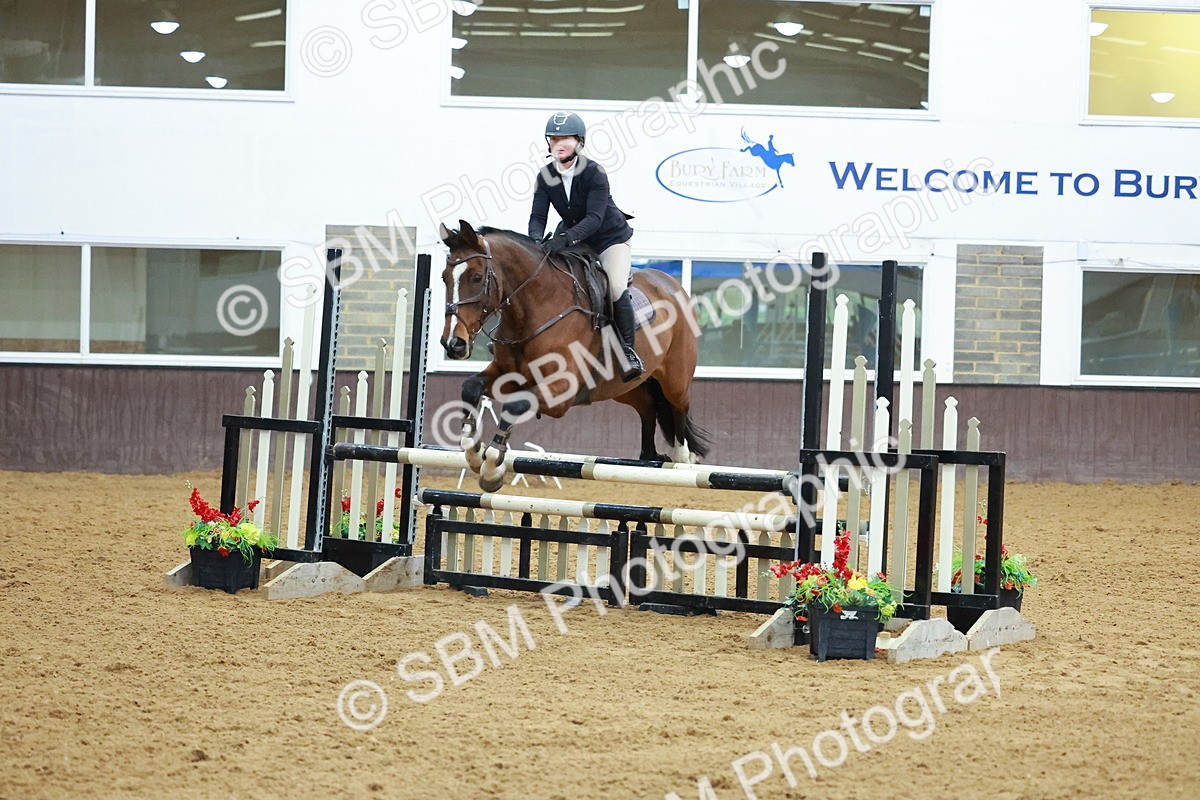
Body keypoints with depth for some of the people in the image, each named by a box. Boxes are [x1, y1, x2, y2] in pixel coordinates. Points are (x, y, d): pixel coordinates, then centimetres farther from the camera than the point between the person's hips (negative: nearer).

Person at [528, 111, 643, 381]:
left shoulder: (594, 173, -25)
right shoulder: (545, 176, -9)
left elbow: (594, 218, -33)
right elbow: (538, 215, -12)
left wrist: (566, 238, -49)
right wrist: (536, 241, -35)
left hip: (610, 237, -6)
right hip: (575, 240, 6)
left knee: (617, 289, -24)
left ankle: (628, 350, -13)